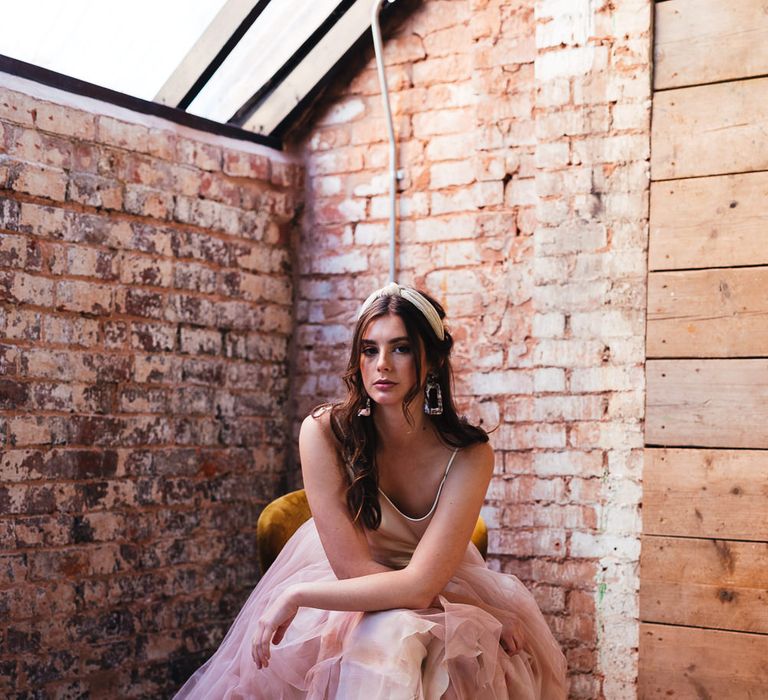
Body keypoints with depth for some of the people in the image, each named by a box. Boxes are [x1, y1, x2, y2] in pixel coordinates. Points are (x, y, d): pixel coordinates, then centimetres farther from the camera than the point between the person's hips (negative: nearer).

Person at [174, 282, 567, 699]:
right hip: (351, 588, -1)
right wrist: (480, 612, -20)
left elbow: (419, 585, -26)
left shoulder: (469, 456, -20)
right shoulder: (324, 432, -21)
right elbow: (352, 567, -20)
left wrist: (296, 596, -26)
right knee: (393, 632, -33)